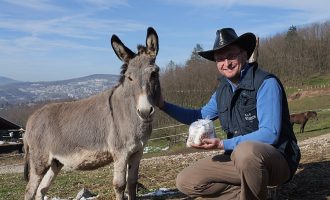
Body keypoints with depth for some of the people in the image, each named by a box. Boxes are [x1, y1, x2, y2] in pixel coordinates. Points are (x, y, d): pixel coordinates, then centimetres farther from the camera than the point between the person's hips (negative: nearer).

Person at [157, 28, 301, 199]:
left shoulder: (266, 83, -15)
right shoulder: (223, 90, 6)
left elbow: (270, 134, -23)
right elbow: (199, 116, 20)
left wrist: (223, 144, -27)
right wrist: (163, 105, 8)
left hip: (278, 159, -6)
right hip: (239, 159, 7)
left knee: (245, 151, -40)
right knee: (186, 182, -4)